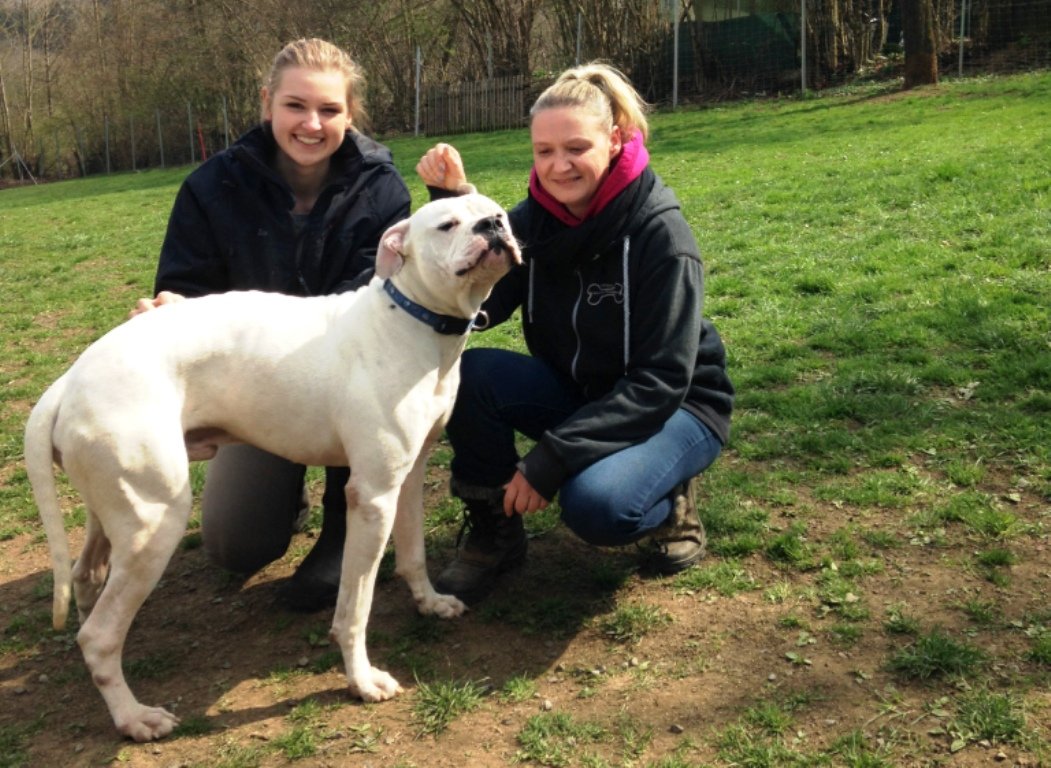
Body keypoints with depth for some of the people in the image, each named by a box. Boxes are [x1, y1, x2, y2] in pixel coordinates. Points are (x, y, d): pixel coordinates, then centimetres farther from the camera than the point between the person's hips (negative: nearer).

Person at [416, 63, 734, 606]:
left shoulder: (659, 232, -21)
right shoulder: (535, 218, -6)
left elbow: (662, 378, -24)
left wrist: (551, 458, -29)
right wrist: (453, 203, -25)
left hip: (673, 406, -5)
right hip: (577, 392, 5)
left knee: (595, 503, -35)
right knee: (470, 375, -23)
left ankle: (670, 505, 1)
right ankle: (493, 532, -2)